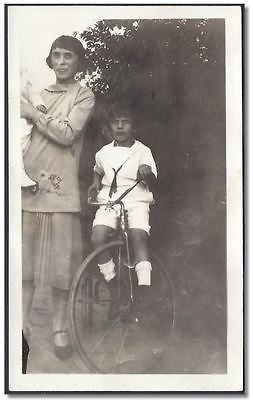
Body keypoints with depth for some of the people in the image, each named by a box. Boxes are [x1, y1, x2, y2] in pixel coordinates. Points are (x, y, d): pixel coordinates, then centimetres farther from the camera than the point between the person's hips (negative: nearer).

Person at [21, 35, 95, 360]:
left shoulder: (84, 96, 3)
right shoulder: (38, 92, 16)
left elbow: (67, 134, -11)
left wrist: (33, 113, -9)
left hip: (60, 187, -3)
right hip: (29, 182, 3)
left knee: (60, 258, 0)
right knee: (26, 255, 4)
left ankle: (59, 327, 11)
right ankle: (22, 320, 13)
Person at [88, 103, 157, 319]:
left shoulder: (142, 151, 3)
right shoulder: (104, 153, 12)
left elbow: (151, 181, -5)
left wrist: (146, 173, -27)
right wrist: (96, 183, 15)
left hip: (136, 201, -2)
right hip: (109, 201, 3)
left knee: (138, 235, -30)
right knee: (97, 236, -24)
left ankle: (144, 294, -28)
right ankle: (114, 289, -8)